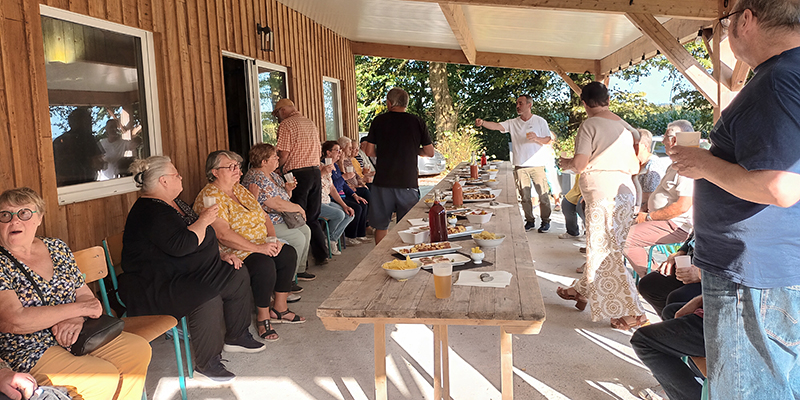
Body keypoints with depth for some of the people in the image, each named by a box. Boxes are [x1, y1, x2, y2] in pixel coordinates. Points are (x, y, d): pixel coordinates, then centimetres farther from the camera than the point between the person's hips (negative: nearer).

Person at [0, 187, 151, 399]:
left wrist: (76, 319, -15)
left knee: (138, 349, -7)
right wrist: (78, 308, -17)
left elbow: (85, 294, 9)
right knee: (105, 377, -22)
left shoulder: (57, 247, 8)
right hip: (28, 352, -6)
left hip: (74, 337, 7)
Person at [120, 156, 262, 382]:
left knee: (238, 274, 1)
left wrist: (220, 255, 8)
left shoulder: (174, 204, 14)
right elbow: (180, 246, -32)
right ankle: (206, 363, -16)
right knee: (208, 297, -33)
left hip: (188, 275, 11)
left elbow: (201, 238, 22)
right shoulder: (150, 212, -19)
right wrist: (203, 222, -17)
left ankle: (235, 337, 13)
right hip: (157, 285, -11)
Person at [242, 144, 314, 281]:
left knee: (305, 230, 8)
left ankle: (300, 270, 17)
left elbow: (284, 197, 21)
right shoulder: (257, 179, -23)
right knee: (298, 238, -17)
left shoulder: (272, 175, 10)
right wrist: (298, 208, -13)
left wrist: (288, 189, -2)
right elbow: (277, 204, -27)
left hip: (279, 219, 11)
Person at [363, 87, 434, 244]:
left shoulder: (379, 121, 0)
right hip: (408, 182, 0)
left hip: (383, 181, 0)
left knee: (381, 226, 13)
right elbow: (430, 152, 4)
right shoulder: (418, 122, 0)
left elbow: (369, 151, 1)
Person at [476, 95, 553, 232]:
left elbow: (548, 140, 1)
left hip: (537, 165, -3)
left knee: (543, 194, 0)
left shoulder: (540, 121, 2)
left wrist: (536, 138, -18)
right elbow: (496, 126, -6)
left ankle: (545, 221, 12)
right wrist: (482, 123, -24)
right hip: (520, 166, 3)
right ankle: (530, 221, 19)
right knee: (525, 196, 7)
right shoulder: (512, 123, 8)